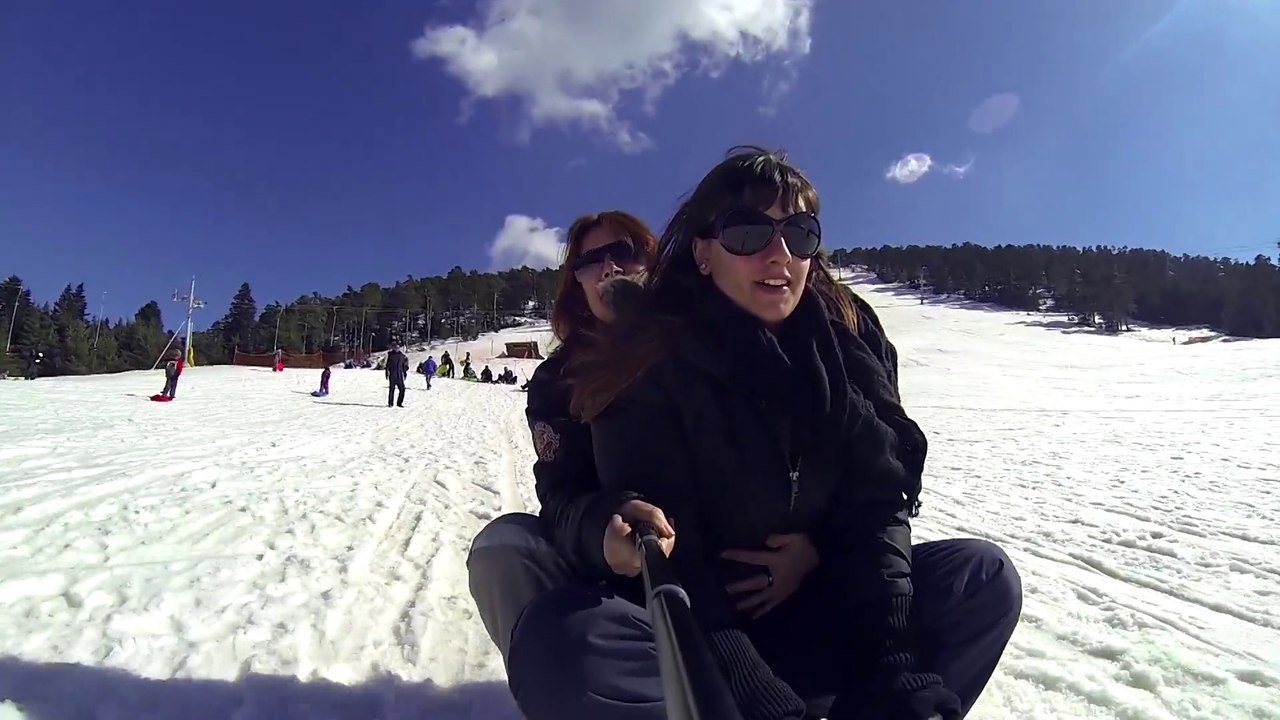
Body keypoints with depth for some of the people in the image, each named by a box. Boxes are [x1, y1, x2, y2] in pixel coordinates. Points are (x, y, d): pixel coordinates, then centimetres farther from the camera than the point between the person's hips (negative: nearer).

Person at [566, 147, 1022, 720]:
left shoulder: (848, 341, -4)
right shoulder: (651, 367, -18)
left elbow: (878, 501, -7)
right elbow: (666, 561, -21)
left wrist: (894, 673, -18)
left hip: (811, 615, 5)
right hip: (689, 629, -4)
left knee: (983, 576, -12)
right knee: (568, 645, -34)